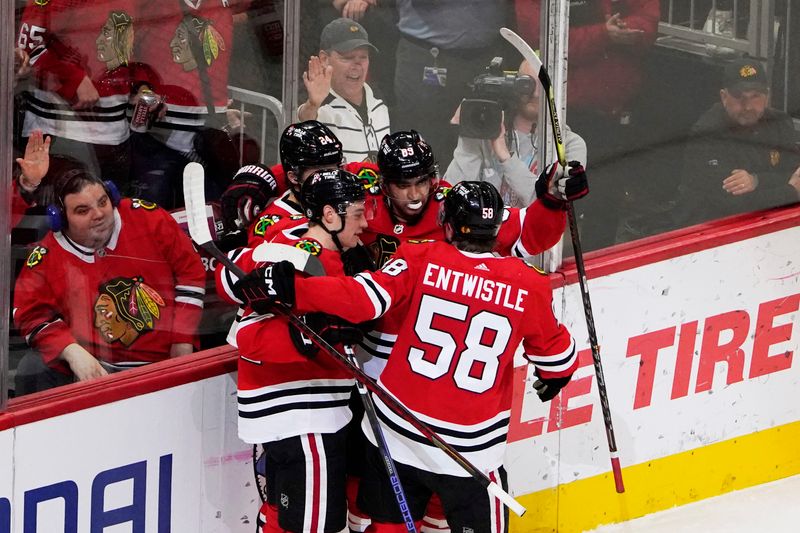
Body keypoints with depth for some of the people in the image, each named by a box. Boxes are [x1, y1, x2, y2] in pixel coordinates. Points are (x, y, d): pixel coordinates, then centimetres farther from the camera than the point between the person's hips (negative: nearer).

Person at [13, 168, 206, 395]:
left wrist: (183, 341, -4)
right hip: (94, 367, 0)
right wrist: (73, 352, -21)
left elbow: (189, 269, -1)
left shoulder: (147, 217, -6)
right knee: (33, 370, -20)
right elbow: (32, 315, -4)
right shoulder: (46, 258, -6)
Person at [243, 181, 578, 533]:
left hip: (397, 433, 1)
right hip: (471, 449, -1)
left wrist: (293, 291, -18)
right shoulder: (527, 286, -6)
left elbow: (365, 297, -20)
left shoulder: (422, 260, -9)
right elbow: (554, 353, 7)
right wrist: (556, 375, 29)